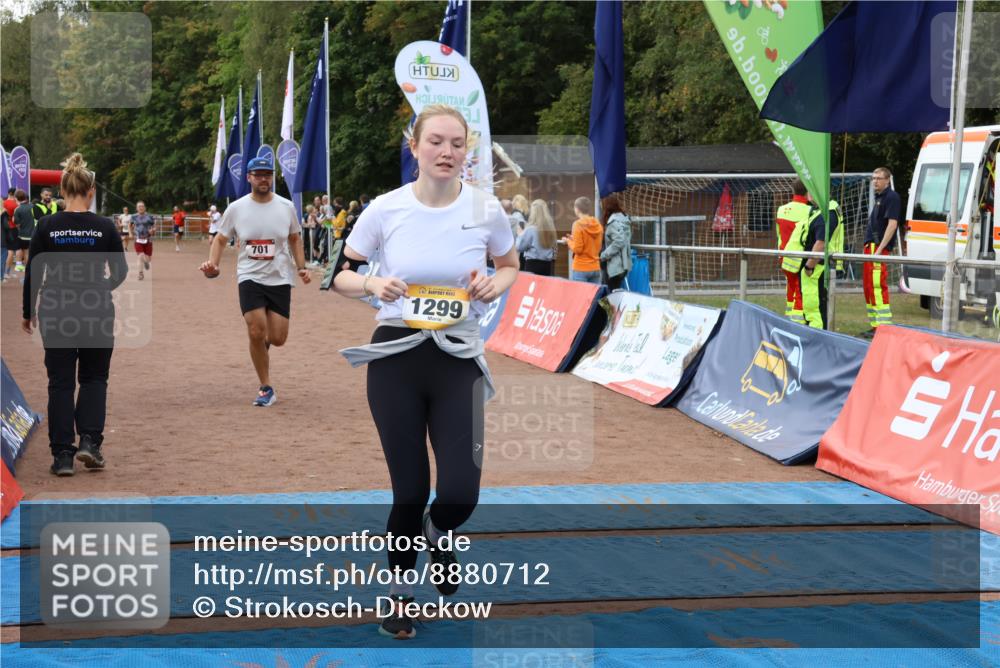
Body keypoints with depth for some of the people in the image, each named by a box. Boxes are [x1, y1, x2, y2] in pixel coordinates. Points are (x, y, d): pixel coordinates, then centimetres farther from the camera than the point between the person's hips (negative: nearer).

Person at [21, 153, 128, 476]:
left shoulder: (47, 225, -6)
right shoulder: (105, 226, -6)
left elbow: (33, 272, -3)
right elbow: (121, 271, 2)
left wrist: (28, 312, 11)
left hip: (56, 311, 0)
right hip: (96, 311, 0)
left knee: (61, 382, 8)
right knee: (94, 378, 16)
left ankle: (62, 455, 4)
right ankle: (89, 441, -1)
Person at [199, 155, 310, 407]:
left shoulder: (286, 207, 0)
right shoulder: (236, 208, -2)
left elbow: (295, 238, 13)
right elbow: (220, 239, 7)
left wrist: (301, 267, 1)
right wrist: (212, 263, -10)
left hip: (280, 279, 1)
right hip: (250, 278, -1)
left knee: (278, 338, -3)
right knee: (256, 333, -13)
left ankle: (264, 341, 37)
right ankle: (266, 388, 3)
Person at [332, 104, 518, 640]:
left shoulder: (485, 209, -5)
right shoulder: (384, 209, -7)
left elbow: (511, 265, 12)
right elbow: (340, 275, 3)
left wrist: (494, 286, -10)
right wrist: (374, 284, -18)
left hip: (458, 360, 1)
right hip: (395, 358, -1)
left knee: (460, 494, -9)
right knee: (409, 492, 2)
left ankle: (436, 535, 30)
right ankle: (399, 591, 29)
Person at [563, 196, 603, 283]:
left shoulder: (578, 224, -12)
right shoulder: (597, 225, 7)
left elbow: (577, 249, -14)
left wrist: (568, 241, 5)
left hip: (580, 268, -6)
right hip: (595, 268, 6)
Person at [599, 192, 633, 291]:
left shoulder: (614, 221, -16)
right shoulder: (622, 217, 13)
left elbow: (618, 243, -24)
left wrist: (603, 256, -16)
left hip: (616, 266, -10)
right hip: (623, 264, 10)